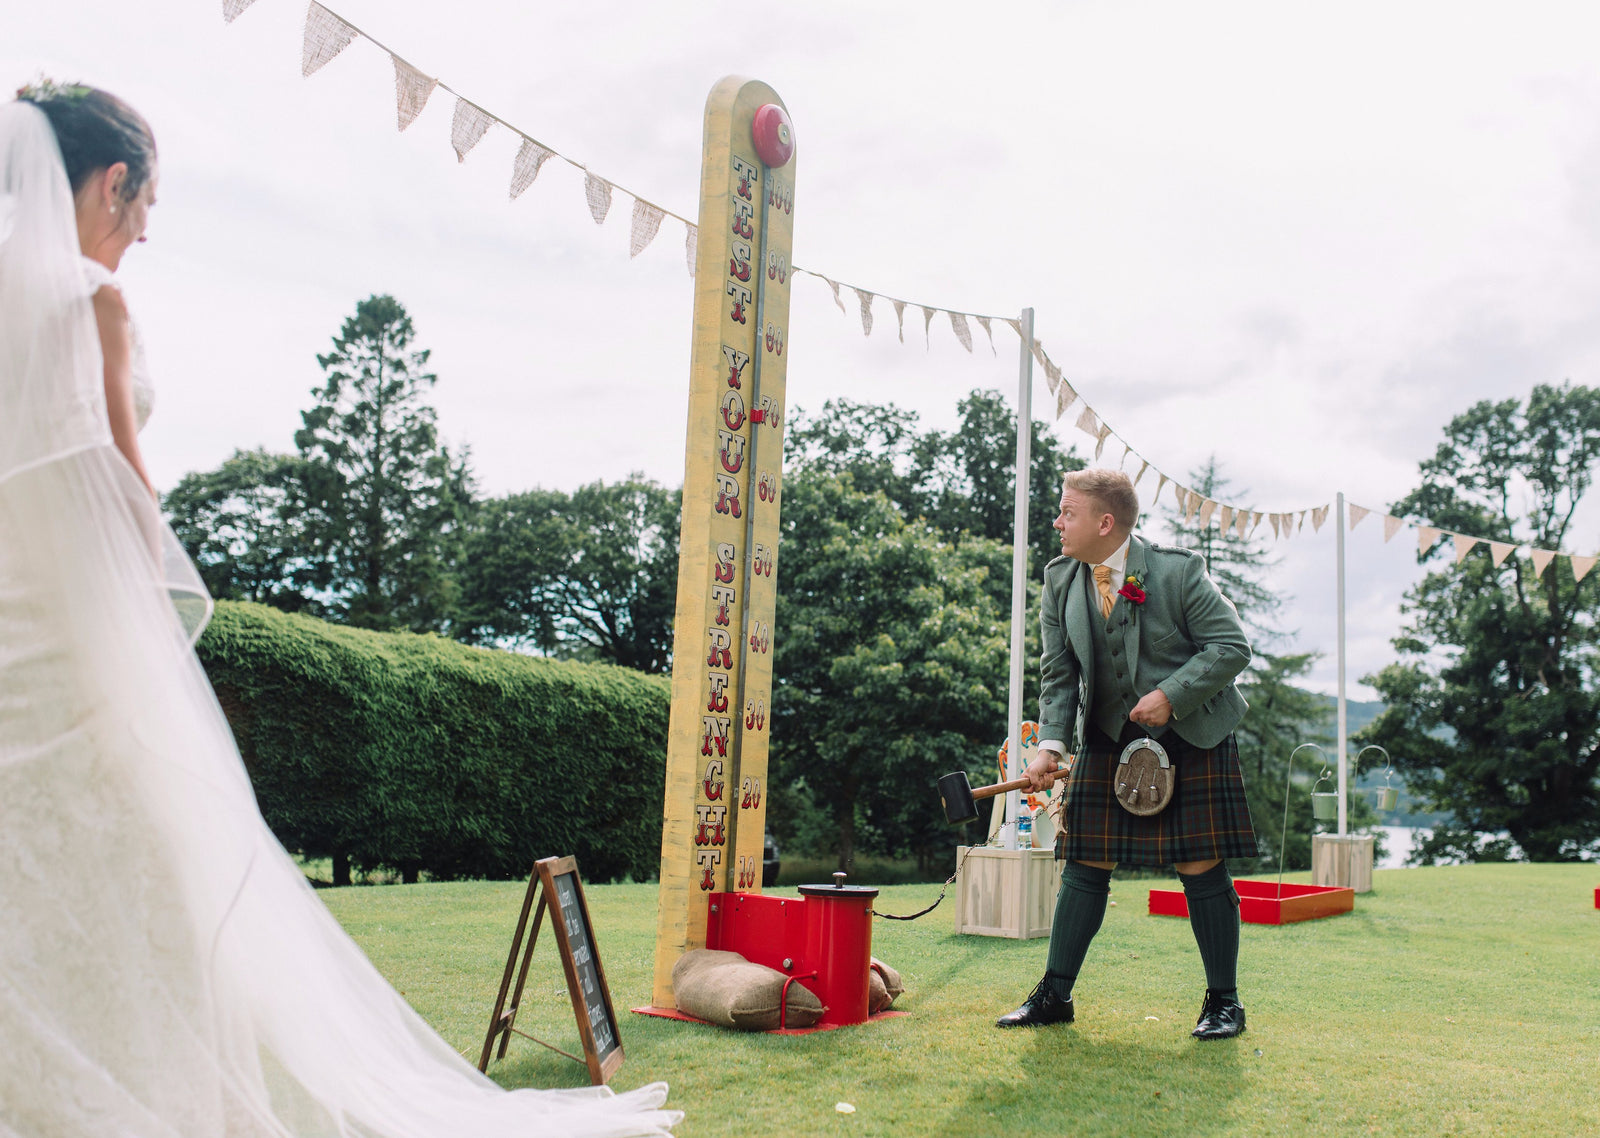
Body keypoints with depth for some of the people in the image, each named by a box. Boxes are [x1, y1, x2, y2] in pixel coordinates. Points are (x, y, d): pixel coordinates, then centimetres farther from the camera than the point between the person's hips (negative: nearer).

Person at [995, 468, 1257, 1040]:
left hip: (1191, 737, -4)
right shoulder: (1060, 579, -2)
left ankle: (1223, 1001, 15)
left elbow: (1232, 646, -11)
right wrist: (1050, 743, -12)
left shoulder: (1179, 570, -15)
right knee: (1084, 864, 3)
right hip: (1108, 740, 4)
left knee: (1201, 868, -1)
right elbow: (1058, 673, 1)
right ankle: (1054, 995, 12)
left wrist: (1170, 696, -21)